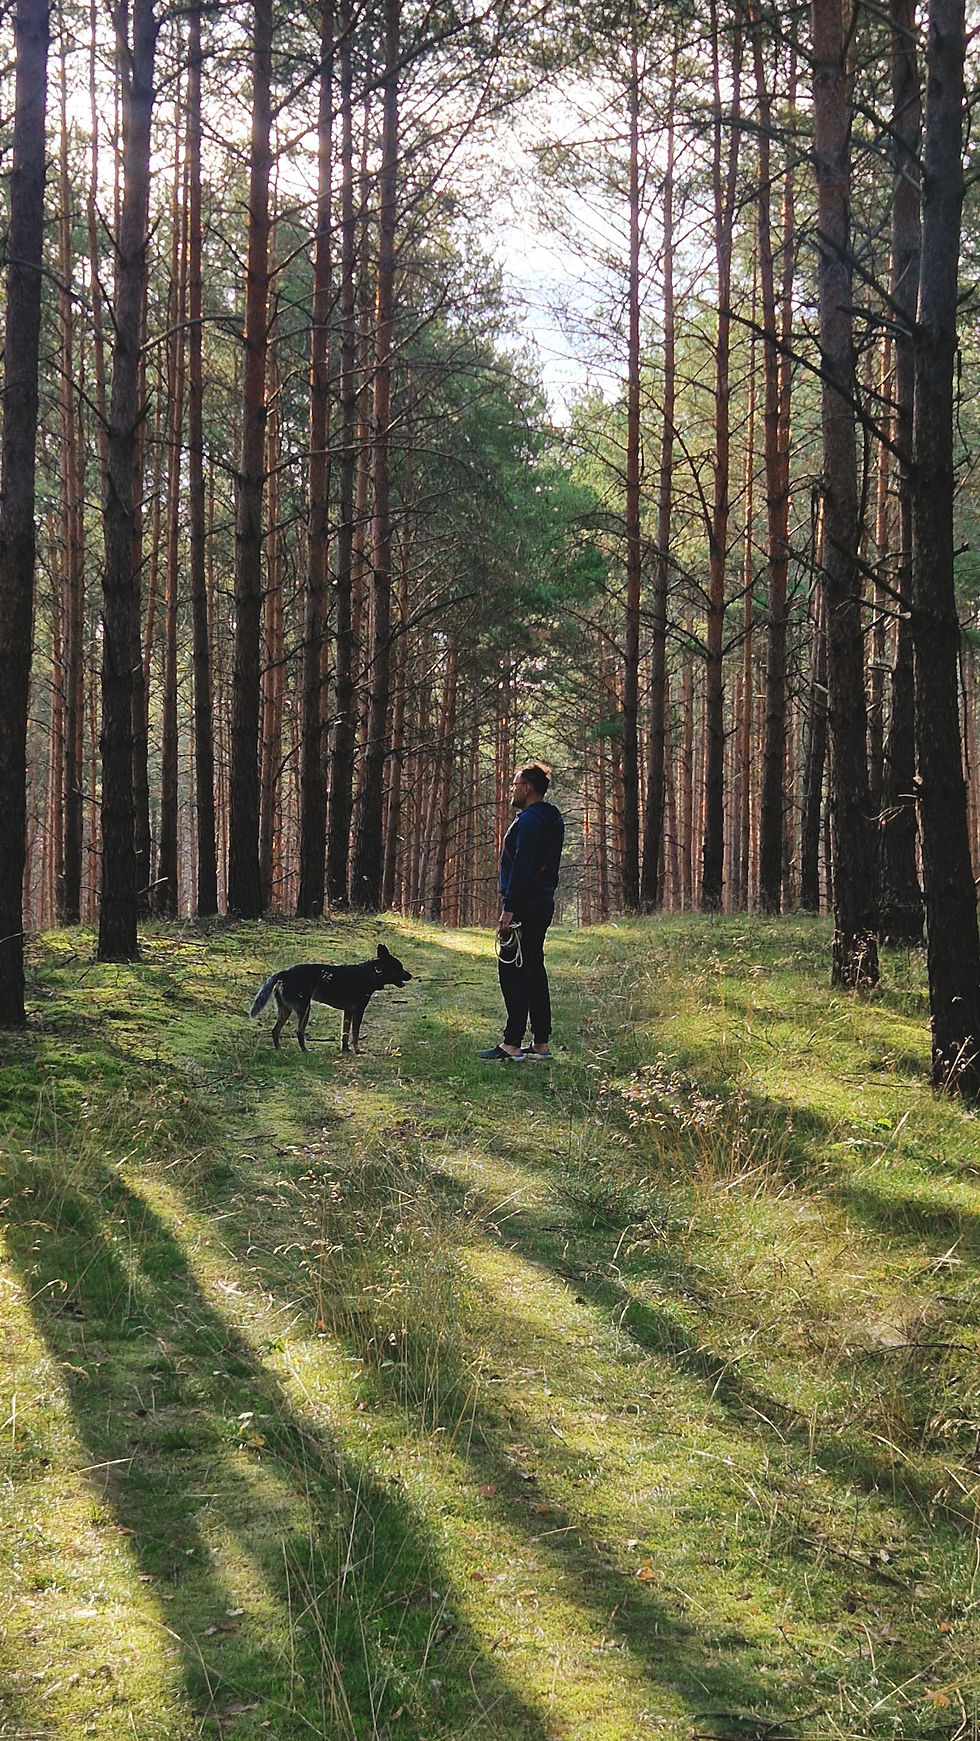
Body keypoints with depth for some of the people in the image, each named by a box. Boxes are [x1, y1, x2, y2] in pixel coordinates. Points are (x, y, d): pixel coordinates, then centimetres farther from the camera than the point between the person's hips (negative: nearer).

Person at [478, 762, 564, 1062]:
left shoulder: (529, 820, -15)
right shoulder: (551, 820, 18)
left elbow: (522, 868, -21)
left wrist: (509, 910, -22)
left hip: (524, 906, -10)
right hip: (543, 904, 10)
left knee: (512, 972, -9)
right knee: (533, 971, 12)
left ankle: (512, 1045, -11)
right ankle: (541, 1044, 14)